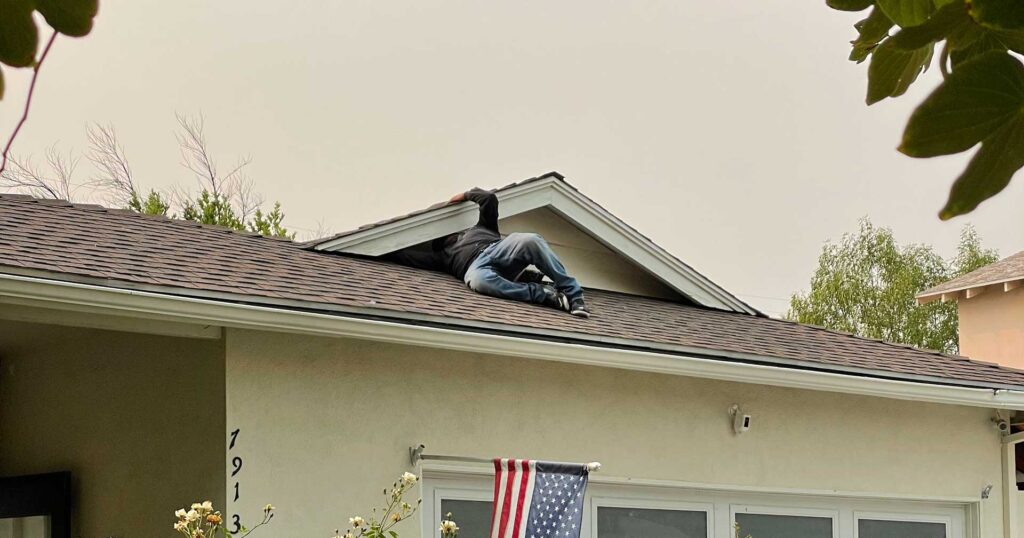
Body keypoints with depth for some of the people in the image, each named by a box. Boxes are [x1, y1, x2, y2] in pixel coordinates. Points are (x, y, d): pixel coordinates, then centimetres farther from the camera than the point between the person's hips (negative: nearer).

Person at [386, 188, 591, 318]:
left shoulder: (479, 229, 40)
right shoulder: (443, 255, 38)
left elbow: (489, 198, 27)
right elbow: (406, 256, 31)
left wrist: (466, 195, 42)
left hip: (500, 249, 1)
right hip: (476, 266, -1)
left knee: (531, 240, -34)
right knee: (477, 280, -42)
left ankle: (572, 292, -24)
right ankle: (543, 293, -35)